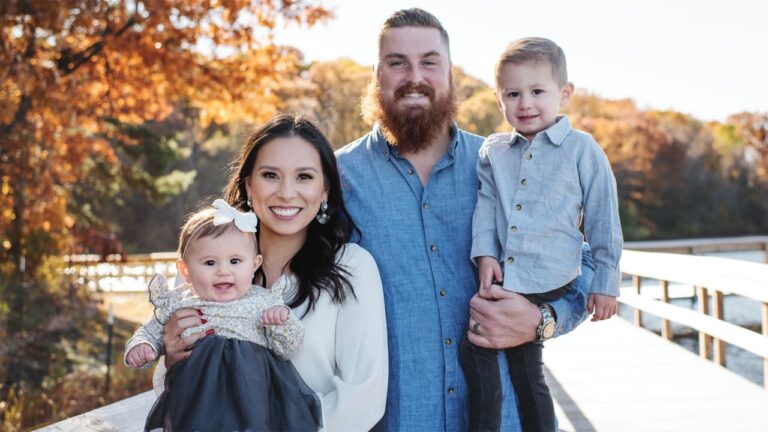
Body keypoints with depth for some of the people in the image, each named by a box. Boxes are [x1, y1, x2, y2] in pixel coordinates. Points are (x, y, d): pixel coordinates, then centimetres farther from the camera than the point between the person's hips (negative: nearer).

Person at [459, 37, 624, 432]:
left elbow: (603, 221, 0)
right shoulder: (493, 152, 9)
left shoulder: (581, 150, -2)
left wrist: (605, 284, -1)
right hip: (502, 279, 4)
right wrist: (485, 255, -9)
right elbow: (486, 206, 7)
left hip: (548, 281, -4)